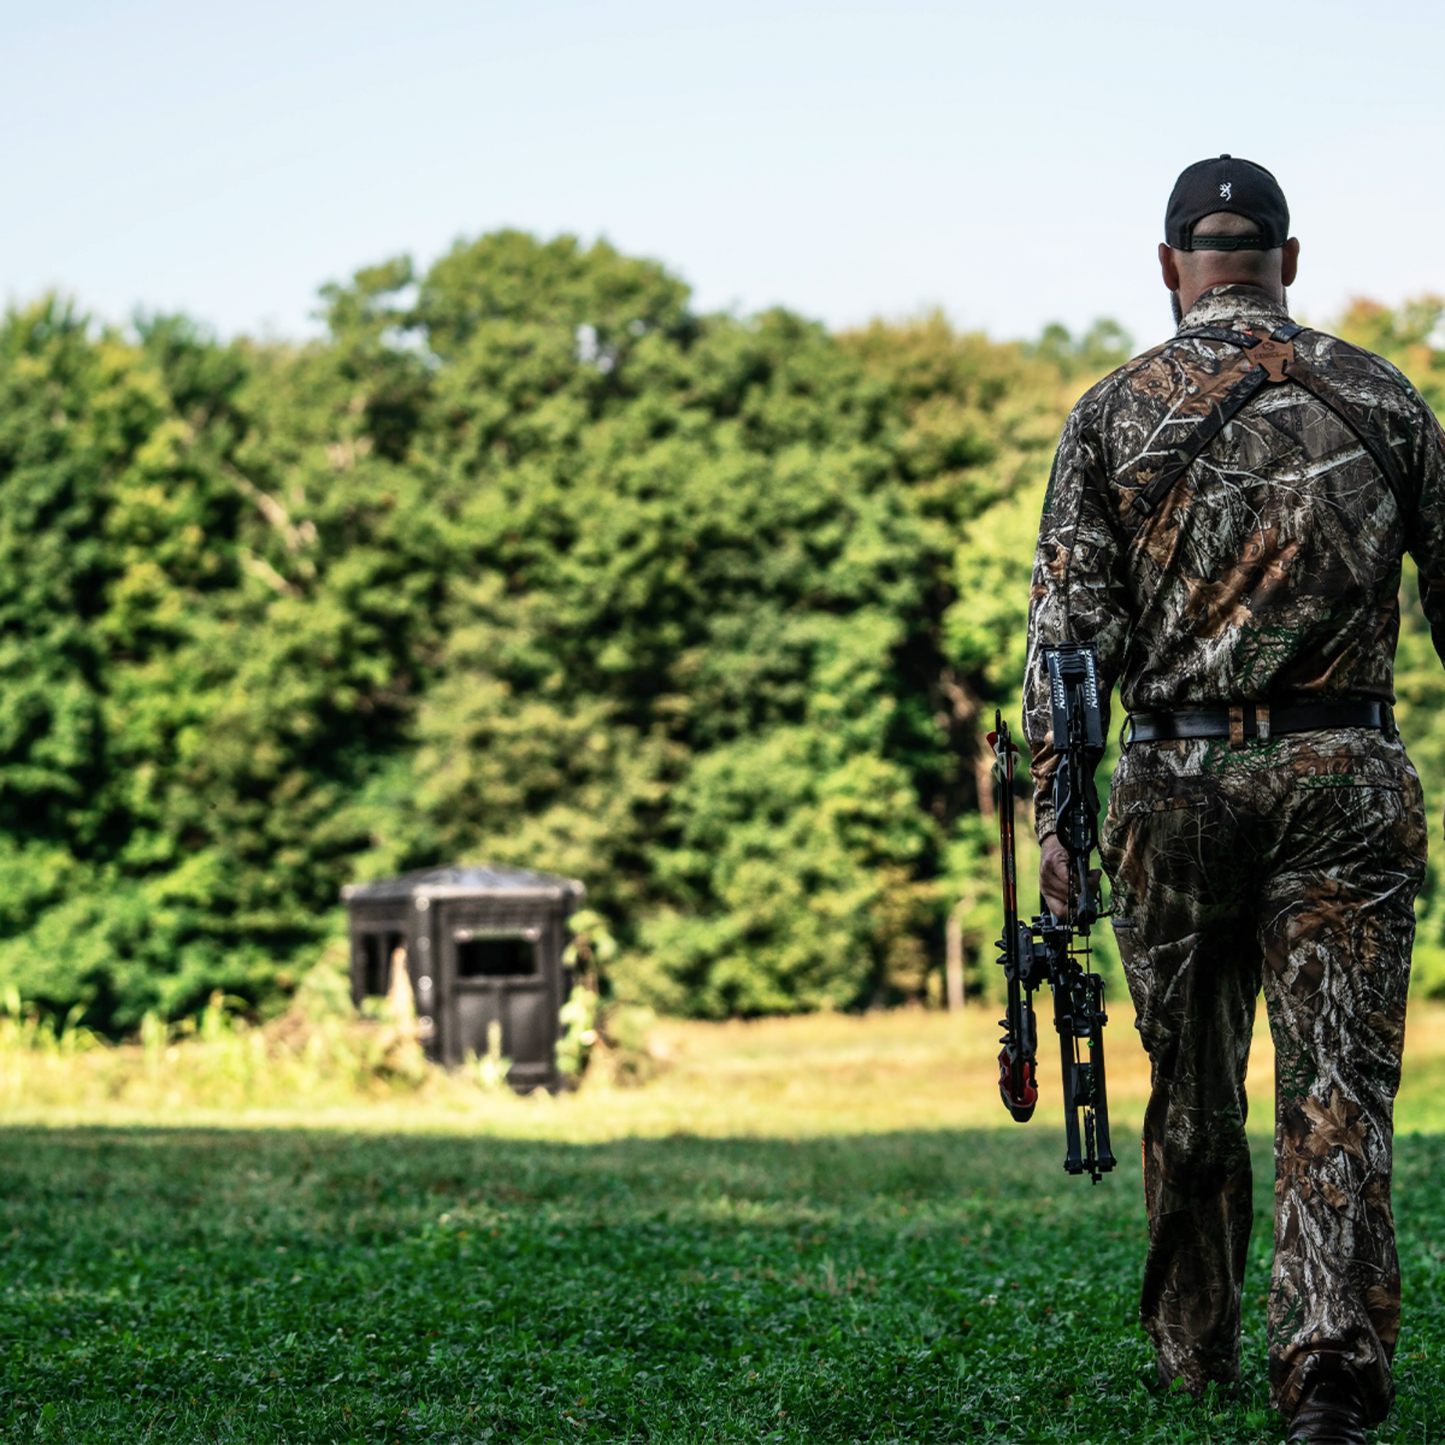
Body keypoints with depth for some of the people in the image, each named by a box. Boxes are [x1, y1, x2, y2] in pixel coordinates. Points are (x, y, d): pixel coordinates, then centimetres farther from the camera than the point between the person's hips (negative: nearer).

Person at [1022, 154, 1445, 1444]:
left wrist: (1055, 815, -2)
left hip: (1180, 777, 1)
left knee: (1192, 1091, 15)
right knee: (1338, 1087, -2)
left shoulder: (1114, 411, 3)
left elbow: (1071, 625, -3)